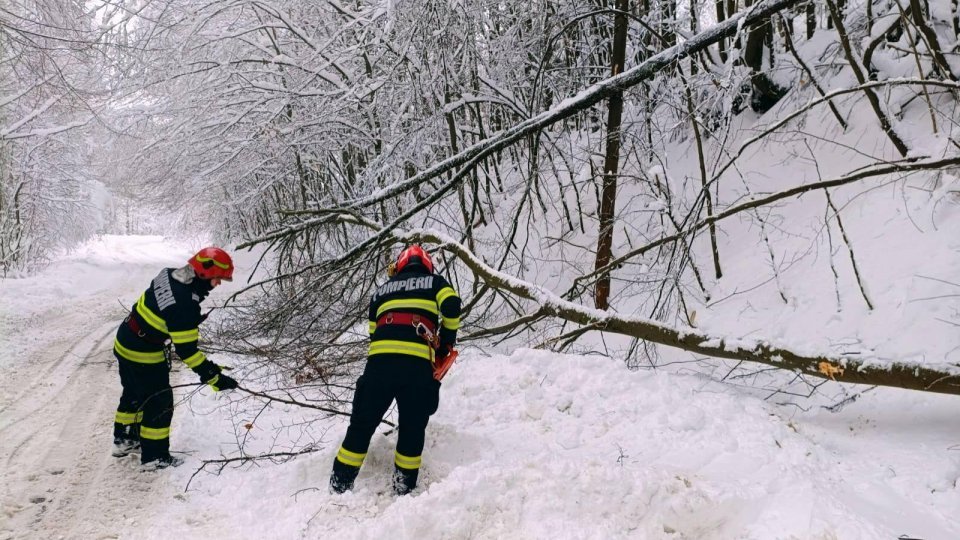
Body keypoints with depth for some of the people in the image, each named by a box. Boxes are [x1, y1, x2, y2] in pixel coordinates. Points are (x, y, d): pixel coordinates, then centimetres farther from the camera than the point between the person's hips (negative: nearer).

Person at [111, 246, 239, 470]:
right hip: (143, 355, -9)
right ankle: (154, 456, 19)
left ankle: (124, 439, 46)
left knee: (133, 393, 27)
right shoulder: (184, 305, -32)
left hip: (124, 343, 9)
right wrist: (214, 378, -22)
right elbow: (187, 350, -27)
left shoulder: (169, 275, -6)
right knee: (159, 402, 6)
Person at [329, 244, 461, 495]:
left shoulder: (382, 290, 28)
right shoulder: (435, 282, 19)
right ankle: (403, 487, 14)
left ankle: (340, 484, 12)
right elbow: (452, 307, 1)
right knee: (413, 427, 11)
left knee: (362, 423, 10)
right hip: (418, 362, -2)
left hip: (379, 358, 2)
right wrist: (447, 342, 14)